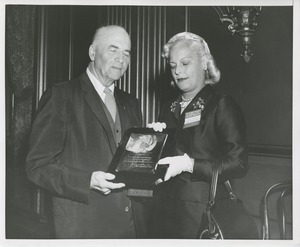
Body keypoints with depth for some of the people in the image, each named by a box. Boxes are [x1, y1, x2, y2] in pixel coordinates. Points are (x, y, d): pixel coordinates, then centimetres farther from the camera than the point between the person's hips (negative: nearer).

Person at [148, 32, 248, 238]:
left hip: (203, 213, -5)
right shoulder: (169, 109, 12)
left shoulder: (223, 105, -5)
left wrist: (189, 164, -21)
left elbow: (238, 165, -13)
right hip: (163, 208, 5)